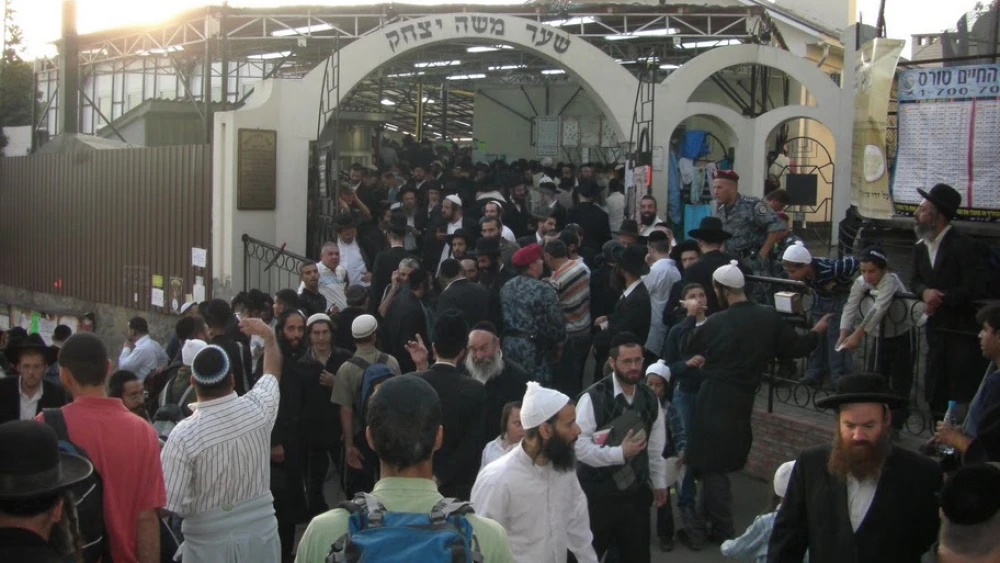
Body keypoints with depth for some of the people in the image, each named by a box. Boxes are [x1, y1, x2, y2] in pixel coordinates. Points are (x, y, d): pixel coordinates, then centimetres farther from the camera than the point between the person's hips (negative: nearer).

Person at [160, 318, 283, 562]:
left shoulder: (184, 435, -20)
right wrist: (269, 335, 30)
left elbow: (170, 503, -19)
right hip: (261, 534, 3)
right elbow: (273, 371, 12)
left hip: (209, 543, -3)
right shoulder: (257, 408, -10)